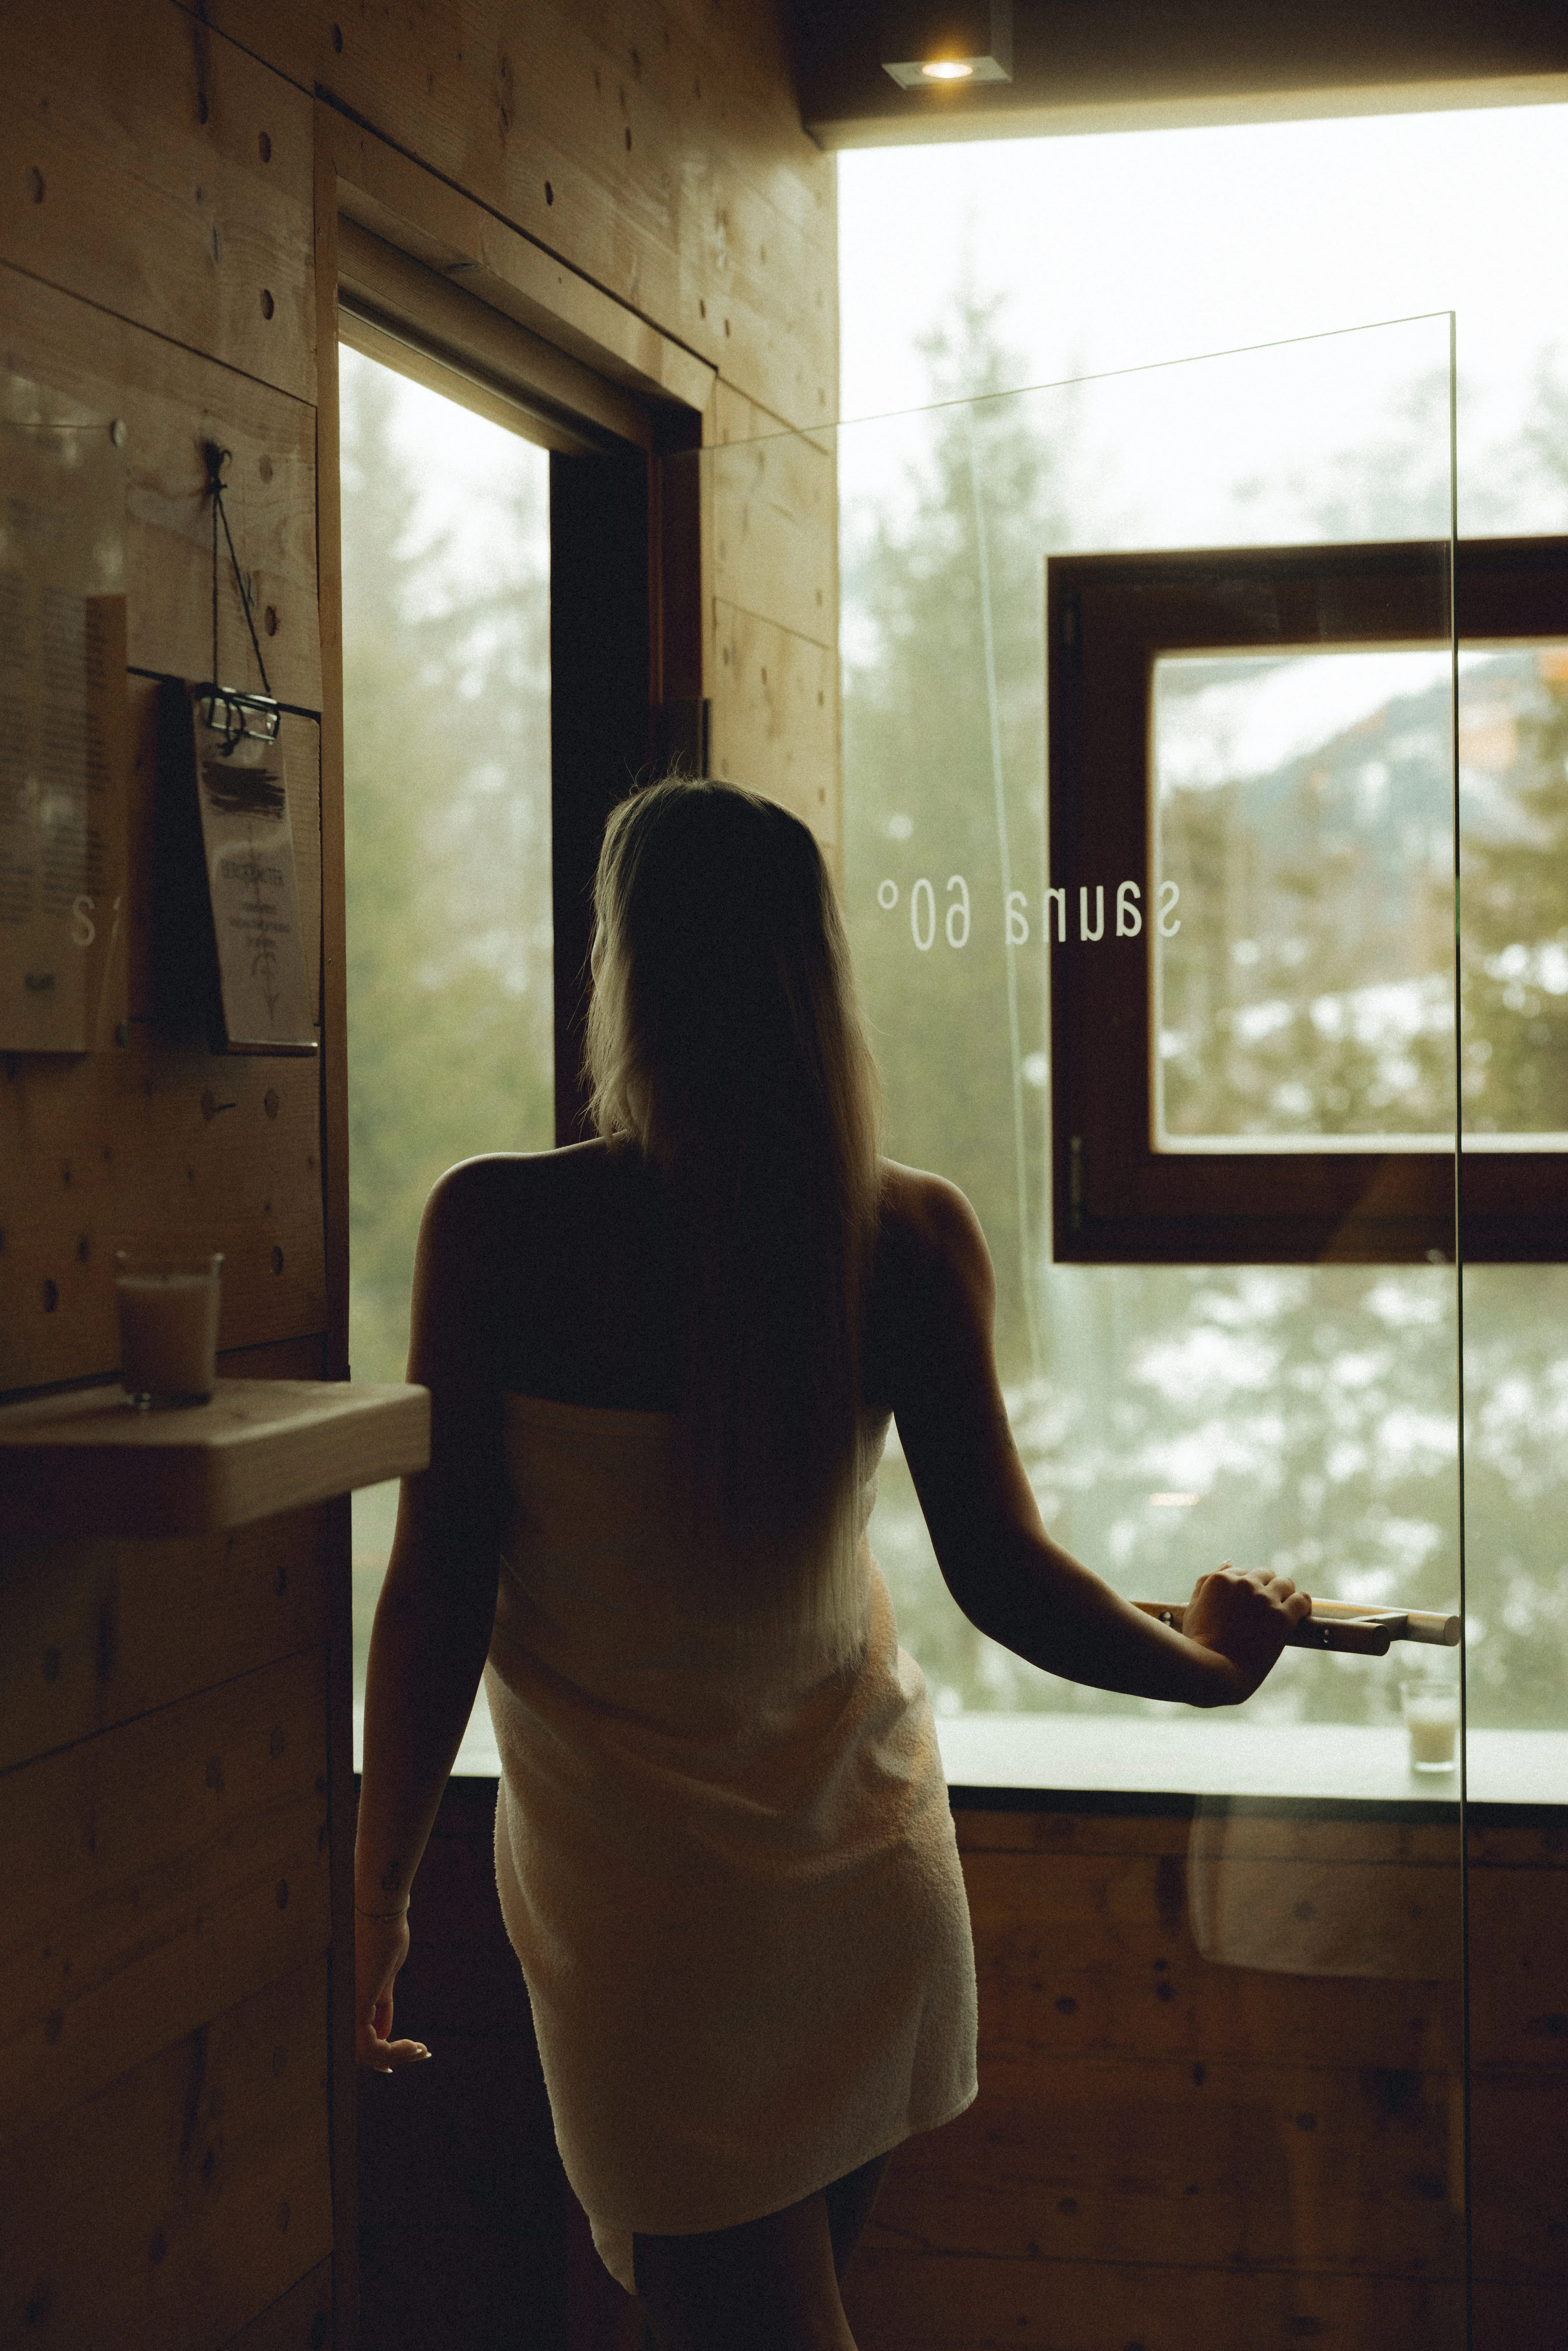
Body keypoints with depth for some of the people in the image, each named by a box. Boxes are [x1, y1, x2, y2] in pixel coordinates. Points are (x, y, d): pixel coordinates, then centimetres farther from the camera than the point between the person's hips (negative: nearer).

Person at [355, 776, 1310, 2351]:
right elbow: (1002, 1575, -8)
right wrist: (1215, 1662, 11)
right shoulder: (913, 1236, -10)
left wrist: (377, 1892, -1)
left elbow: (440, 1588, -13)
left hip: (629, 1880, -2)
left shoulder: (494, 1231, -16)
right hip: (863, 1856, 3)